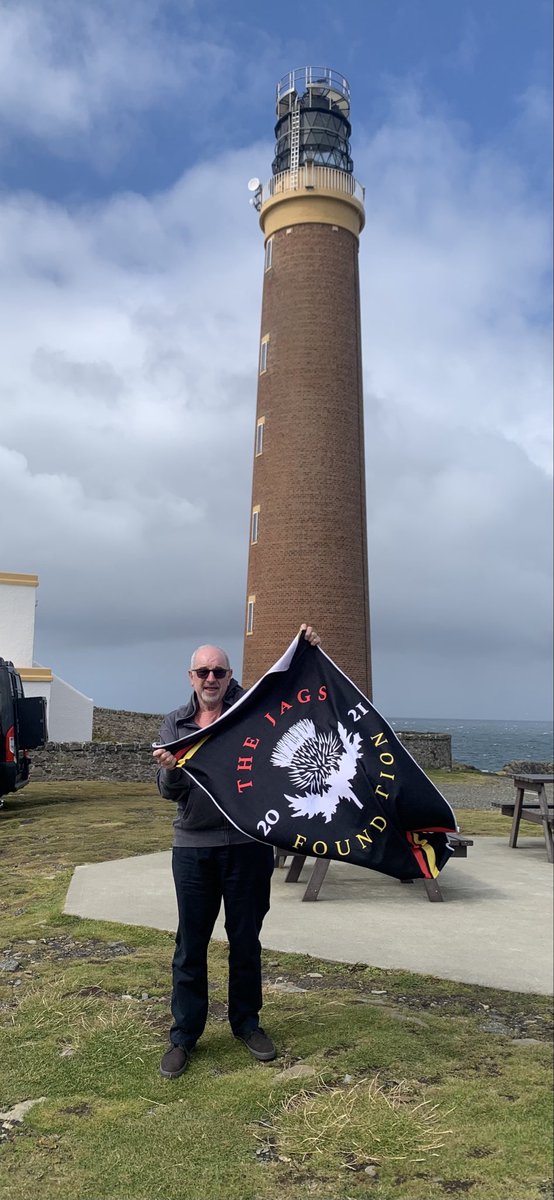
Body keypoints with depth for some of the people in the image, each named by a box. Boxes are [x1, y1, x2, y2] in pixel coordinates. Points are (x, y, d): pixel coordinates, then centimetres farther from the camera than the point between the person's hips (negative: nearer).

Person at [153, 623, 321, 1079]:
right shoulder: (175, 724, 4)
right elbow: (169, 792, 1)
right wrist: (169, 769, -23)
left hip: (248, 844, -1)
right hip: (193, 847, 1)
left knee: (246, 939, 12)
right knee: (190, 943, 8)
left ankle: (247, 1022, 30)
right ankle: (184, 1034, 22)